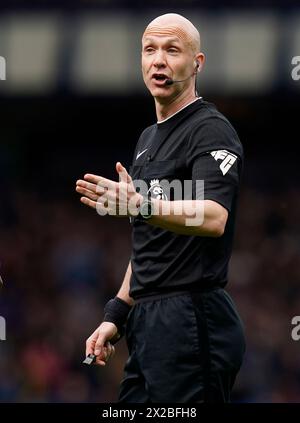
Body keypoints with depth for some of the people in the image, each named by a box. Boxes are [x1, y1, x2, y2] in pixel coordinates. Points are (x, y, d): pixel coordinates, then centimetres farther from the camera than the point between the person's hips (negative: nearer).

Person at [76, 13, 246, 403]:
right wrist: (117, 315, 19)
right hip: (149, 325, 9)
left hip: (193, 325, -9)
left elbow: (213, 218, -27)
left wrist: (140, 205, -41)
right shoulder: (149, 138, 20)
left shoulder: (210, 129, -9)